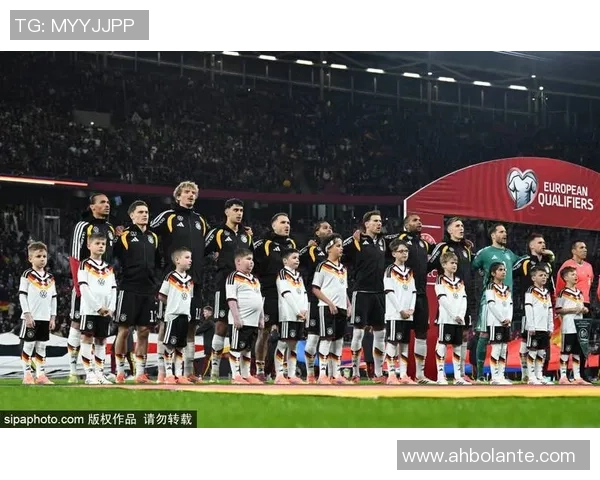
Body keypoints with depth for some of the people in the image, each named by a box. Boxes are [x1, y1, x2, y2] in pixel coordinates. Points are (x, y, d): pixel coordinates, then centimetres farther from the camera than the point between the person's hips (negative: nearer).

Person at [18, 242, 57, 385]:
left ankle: (41, 375, 11)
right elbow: (22, 296, -7)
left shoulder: (50, 278, 12)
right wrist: (27, 315, -13)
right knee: (28, 345, -1)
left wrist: (53, 317, 9)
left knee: (41, 347, 8)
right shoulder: (27, 275, -3)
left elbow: (53, 298, 14)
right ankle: (27, 375, 2)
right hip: (31, 318, -5)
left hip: (46, 318, 5)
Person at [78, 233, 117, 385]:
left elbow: (113, 290, 11)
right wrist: (98, 307, -13)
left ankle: (99, 372, 10)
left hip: (106, 311, 5)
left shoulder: (109, 268, 15)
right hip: (90, 309, -5)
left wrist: (111, 309, -4)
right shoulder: (85, 265, 0)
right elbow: (84, 289, -8)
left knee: (101, 341, 6)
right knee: (87, 338, -5)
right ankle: (89, 374, -5)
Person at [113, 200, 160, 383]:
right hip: (129, 290, -5)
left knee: (144, 331, 5)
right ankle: (120, 372, 6)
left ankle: (140, 372, 10)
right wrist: (118, 281, -7)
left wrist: (155, 283, 12)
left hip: (148, 291, 5)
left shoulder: (153, 237, 14)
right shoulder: (124, 236, -3)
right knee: (124, 330, -1)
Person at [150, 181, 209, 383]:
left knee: (191, 325, 8)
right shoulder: (167, 217, 0)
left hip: (194, 280, 6)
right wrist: (161, 257, -7)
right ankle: (162, 372, -3)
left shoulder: (200, 221, 18)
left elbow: (207, 244, 29)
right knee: (166, 323, -5)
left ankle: (188, 371, 13)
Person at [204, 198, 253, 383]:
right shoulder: (218, 233, -2)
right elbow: (201, 253, -4)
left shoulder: (246, 234, 16)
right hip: (225, 284, -5)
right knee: (221, 325, -5)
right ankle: (214, 368, 1)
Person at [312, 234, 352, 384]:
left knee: (339, 340, 8)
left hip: (341, 308, 7)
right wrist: (330, 303, -15)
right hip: (327, 308, -7)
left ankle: (336, 374, 13)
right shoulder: (323, 267, -4)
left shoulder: (343, 269, 17)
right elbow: (315, 289, -8)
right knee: (327, 339, -8)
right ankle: (322, 375, -7)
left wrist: (349, 305, 9)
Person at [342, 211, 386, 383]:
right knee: (358, 332, -3)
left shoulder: (382, 241, 13)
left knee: (380, 333, 8)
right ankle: (355, 373, 2)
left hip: (379, 293, 6)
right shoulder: (357, 241, -7)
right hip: (362, 292, -6)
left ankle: (378, 373, 15)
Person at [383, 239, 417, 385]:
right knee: (392, 342, -6)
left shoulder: (409, 272, 15)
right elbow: (389, 292, -11)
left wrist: (411, 309, -2)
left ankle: (403, 375, 11)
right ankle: (391, 375, -5)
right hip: (394, 314, -6)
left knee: (405, 343, 7)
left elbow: (413, 292, 13)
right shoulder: (390, 270, -4)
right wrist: (400, 310, -14)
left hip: (408, 315, 6)